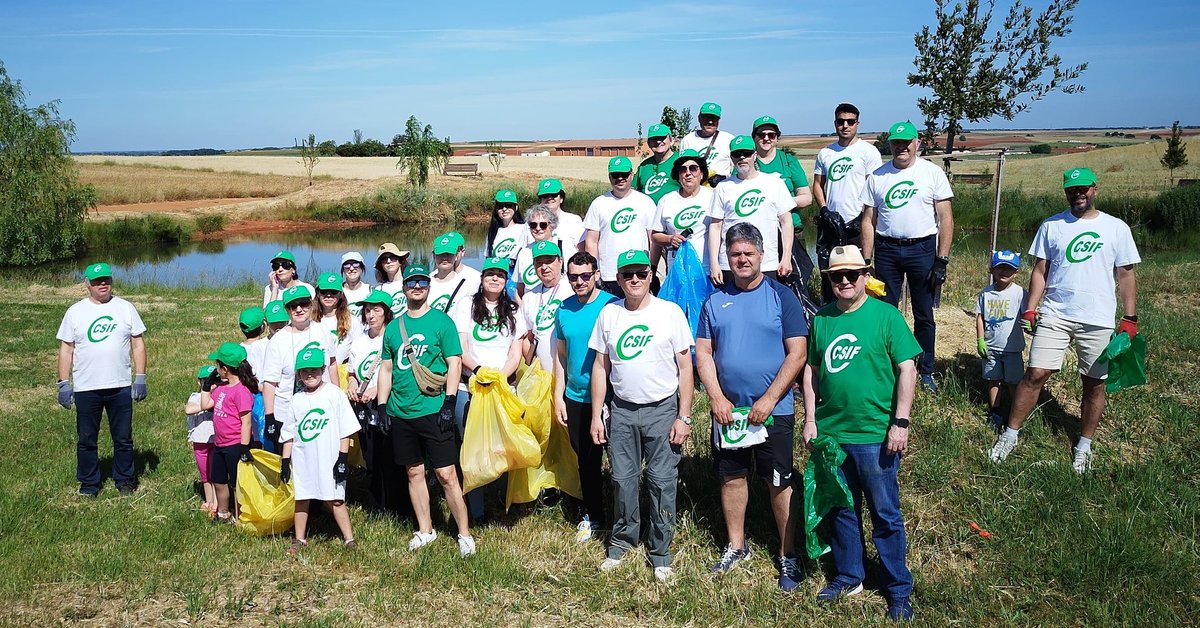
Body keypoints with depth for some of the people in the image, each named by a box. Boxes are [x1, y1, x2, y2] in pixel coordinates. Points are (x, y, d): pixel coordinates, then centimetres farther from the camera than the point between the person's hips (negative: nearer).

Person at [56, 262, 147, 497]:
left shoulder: (125, 308, 3)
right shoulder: (75, 312, 2)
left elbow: (138, 345, 4)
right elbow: (66, 349, 3)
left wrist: (140, 378, -2)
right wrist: (64, 384, -2)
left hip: (121, 387, 0)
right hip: (85, 388, 0)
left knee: (123, 439, 9)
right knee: (86, 440, 10)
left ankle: (125, 479, 24)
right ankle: (89, 483, 24)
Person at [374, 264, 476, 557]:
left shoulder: (442, 321, -1)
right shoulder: (393, 327, 11)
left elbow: (455, 363, -5)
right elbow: (386, 369, 16)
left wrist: (449, 403, -13)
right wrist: (382, 406, 9)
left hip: (433, 410, -5)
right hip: (401, 413, 5)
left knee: (446, 475, -5)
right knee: (414, 473, 13)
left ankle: (464, 534, 5)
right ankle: (425, 530, 26)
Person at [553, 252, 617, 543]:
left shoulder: (612, 306, -11)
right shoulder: (564, 310, 3)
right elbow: (561, 355, 10)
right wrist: (558, 396, 7)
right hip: (576, 399, 5)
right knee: (586, 459, 16)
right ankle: (592, 516, 31)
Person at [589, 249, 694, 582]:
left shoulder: (670, 311, -4)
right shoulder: (608, 313, 4)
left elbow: (685, 367, -3)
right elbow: (600, 366, 8)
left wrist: (684, 417, -7)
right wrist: (596, 416, 5)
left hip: (662, 411, -2)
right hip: (622, 411, 2)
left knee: (662, 481, 1)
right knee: (623, 479, 8)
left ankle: (660, 551, 14)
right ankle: (622, 540, 26)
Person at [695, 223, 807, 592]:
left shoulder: (781, 297, -5)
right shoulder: (715, 301, 5)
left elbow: (797, 354, -9)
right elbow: (703, 353, 4)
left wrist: (768, 400, -15)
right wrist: (718, 399, -8)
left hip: (773, 410, -3)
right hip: (727, 409, 4)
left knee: (779, 483, 3)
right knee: (731, 477, 14)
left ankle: (788, 557, 17)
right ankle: (736, 546, 31)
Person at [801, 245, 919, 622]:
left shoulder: (886, 316, -7)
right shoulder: (821, 320, 5)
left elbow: (907, 369, -9)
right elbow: (811, 371, 11)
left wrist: (900, 422, -13)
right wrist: (810, 420, 6)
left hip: (875, 436, -4)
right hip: (830, 433, 4)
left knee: (886, 515, 7)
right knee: (841, 510, 17)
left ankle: (899, 590, 21)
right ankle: (848, 577, 34)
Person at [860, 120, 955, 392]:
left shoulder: (933, 173, -1)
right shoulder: (877, 176, 5)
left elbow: (946, 219, -3)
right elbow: (869, 220, 6)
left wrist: (942, 260, -9)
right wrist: (866, 261, 1)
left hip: (922, 249, -2)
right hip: (886, 250, 2)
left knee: (924, 316, 6)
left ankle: (926, 371, 18)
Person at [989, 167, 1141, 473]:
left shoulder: (1116, 228, 4)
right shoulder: (1051, 226, 6)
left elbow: (1125, 275, 6)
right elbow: (1040, 271, 7)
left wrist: (1130, 318, 2)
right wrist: (1030, 309, -1)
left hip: (1099, 321, 0)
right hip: (1054, 314, 0)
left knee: (1094, 383, 7)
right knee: (1035, 374, -5)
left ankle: (1084, 445, 23)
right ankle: (1010, 434, 6)